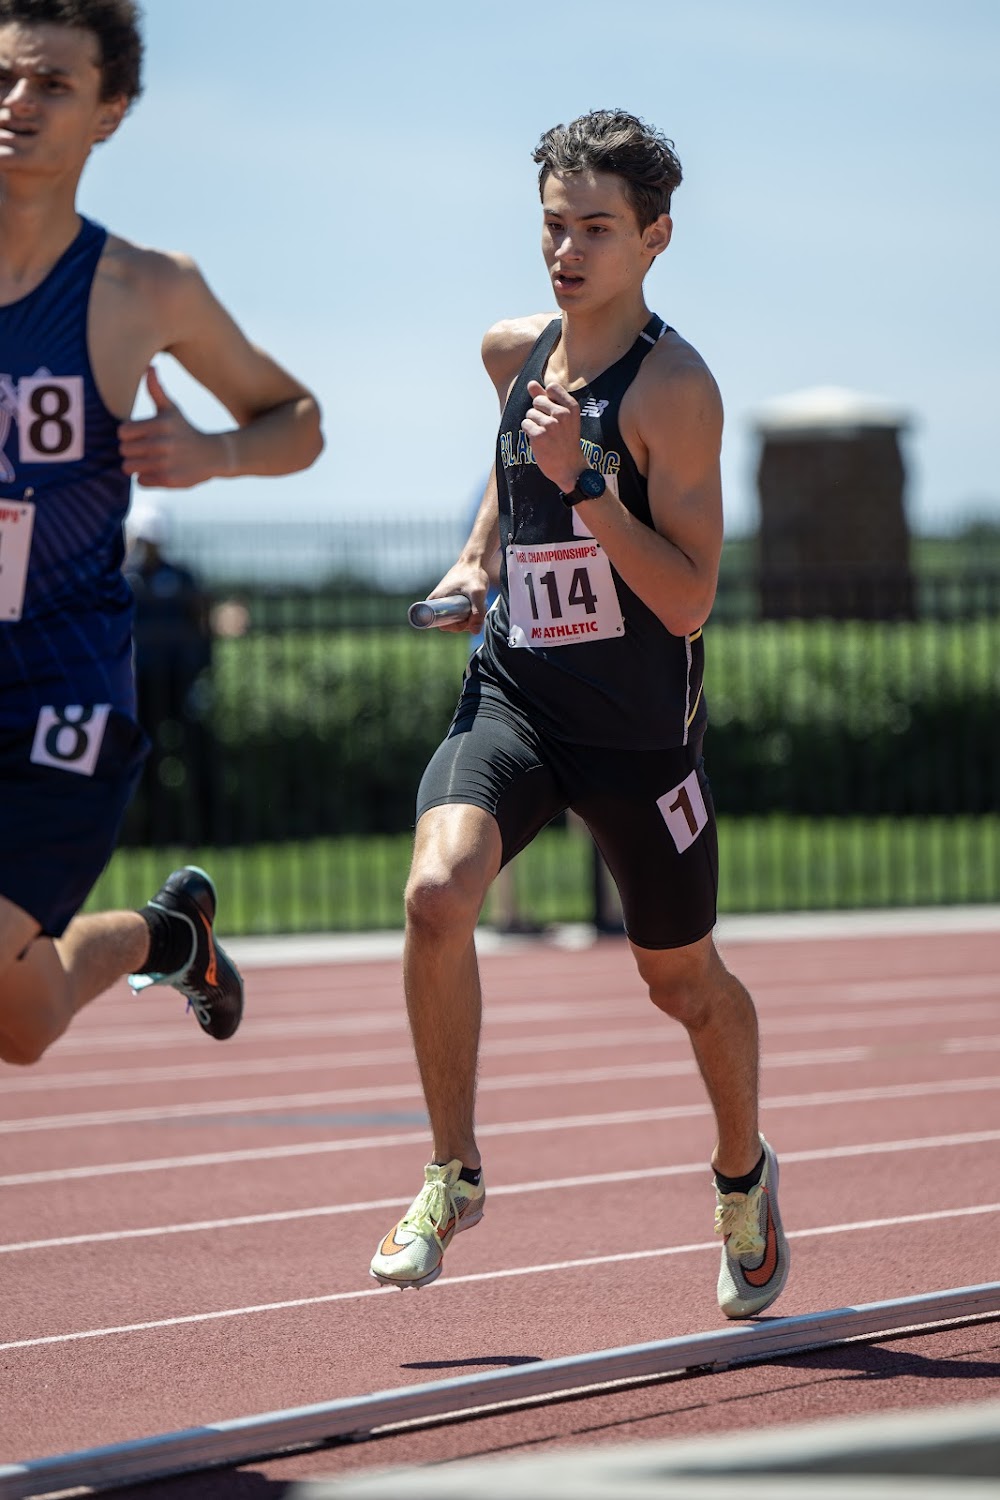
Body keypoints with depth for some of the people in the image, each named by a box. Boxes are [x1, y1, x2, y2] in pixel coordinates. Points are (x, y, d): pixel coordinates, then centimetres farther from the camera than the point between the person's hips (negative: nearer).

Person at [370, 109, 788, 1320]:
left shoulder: (675, 390, -16)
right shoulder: (514, 353, 3)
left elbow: (689, 603, -22)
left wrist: (583, 482, -30)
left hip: (638, 730, -4)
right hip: (514, 697, 4)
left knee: (682, 981, 13)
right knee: (436, 891, -25)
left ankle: (744, 1178, 43)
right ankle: (453, 1175, -10)